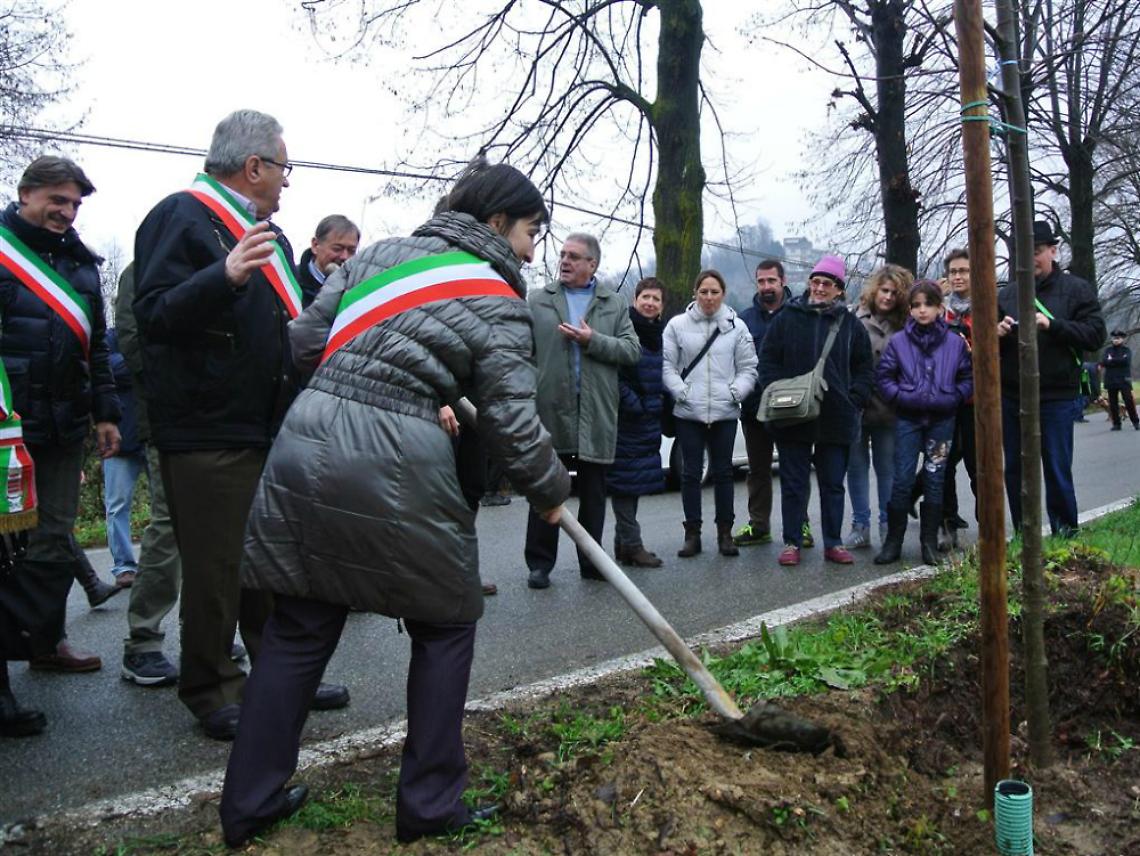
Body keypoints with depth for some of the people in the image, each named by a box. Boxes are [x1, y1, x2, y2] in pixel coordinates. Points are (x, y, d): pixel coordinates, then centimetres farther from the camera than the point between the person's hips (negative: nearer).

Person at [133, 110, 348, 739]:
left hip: (274, 428, 9)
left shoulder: (266, 231, 19)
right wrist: (225, 276, -35)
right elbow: (155, 316, -22)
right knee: (215, 568, 0)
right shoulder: (180, 217, -8)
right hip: (208, 432, -9)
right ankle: (212, 692, 15)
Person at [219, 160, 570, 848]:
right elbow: (512, 422, -3)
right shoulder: (499, 305, 0)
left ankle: (249, 802, 25)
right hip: (397, 468, -6)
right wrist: (550, 491, 13)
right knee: (445, 624, 13)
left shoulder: (383, 252, 15)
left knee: (301, 625, 16)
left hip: (306, 447, 6)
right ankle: (429, 805, 20)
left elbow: (306, 339, 15)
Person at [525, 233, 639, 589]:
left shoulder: (614, 304, 10)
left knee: (593, 491, 10)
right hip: (551, 408, -1)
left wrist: (593, 340, -12)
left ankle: (591, 561, 21)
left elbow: (632, 350, 1)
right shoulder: (537, 300, 7)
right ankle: (540, 563, 14)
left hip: (597, 412, 1)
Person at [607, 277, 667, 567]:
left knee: (638, 478, 12)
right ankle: (631, 545, 1)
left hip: (649, 420, 8)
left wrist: (659, 406, 13)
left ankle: (623, 544, 21)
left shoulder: (661, 334, 13)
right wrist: (632, 403, -18)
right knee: (625, 479, -4)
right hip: (626, 417, -8)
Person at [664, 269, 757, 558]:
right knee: (691, 473, 4)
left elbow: (748, 368, 6)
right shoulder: (677, 325, 2)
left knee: (723, 472, 8)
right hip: (688, 413, -1)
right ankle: (692, 534, 13)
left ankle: (725, 533, 18)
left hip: (725, 413, 1)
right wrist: (682, 392, -10)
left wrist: (735, 393, -7)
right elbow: (667, 366, 0)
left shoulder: (736, 326, 5)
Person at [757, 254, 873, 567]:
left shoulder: (850, 324, 6)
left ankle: (833, 543, 20)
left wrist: (854, 401, -1)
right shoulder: (788, 318, 2)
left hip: (836, 420, 2)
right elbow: (768, 360, 2)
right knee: (793, 483, 5)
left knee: (833, 484, 10)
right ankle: (792, 543, 14)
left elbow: (864, 368, 10)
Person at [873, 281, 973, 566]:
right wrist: (902, 397, -11)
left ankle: (929, 542, 16)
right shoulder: (898, 341, 0)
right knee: (902, 480, -2)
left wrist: (952, 398, -7)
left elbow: (968, 378, 7)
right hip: (908, 419, -1)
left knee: (935, 481, 7)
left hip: (942, 421, 1)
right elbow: (883, 376, 1)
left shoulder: (955, 342, 2)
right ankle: (893, 541, 7)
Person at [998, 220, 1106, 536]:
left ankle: (1065, 535, 14)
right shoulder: (1007, 293, 11)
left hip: (1056, 398, -4)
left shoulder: (1077, 290, 1)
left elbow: (1095, 334, -8)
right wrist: (997, 333, -9)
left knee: (1057, 471, 0)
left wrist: (1052, 325, -20)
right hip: (1011, 397, 4)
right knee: (1015, 470, 11)